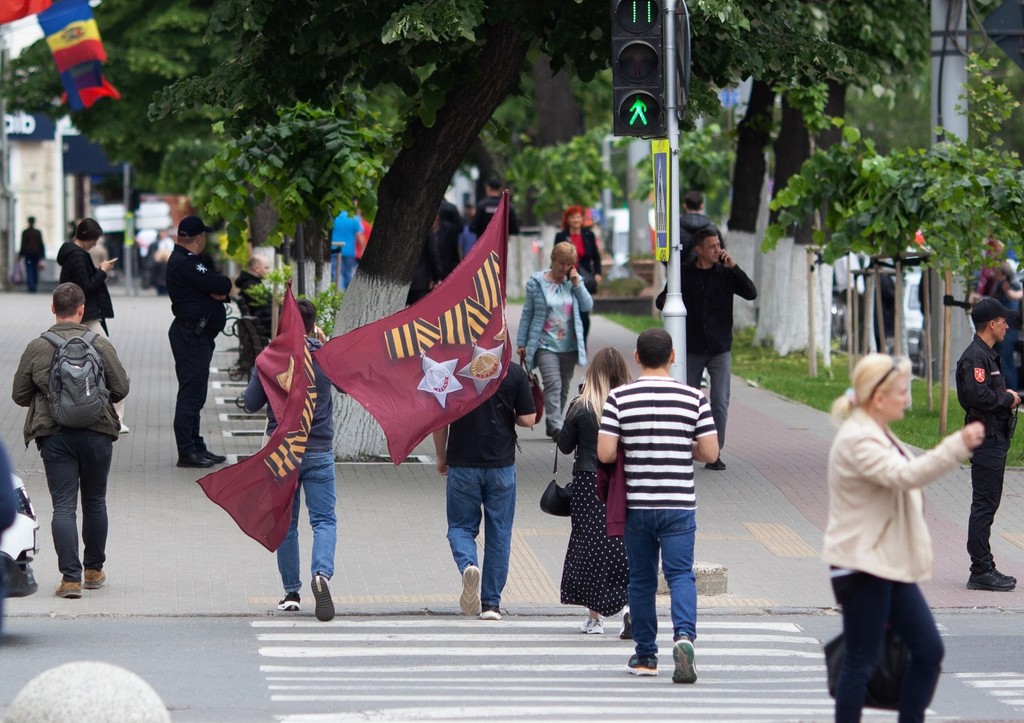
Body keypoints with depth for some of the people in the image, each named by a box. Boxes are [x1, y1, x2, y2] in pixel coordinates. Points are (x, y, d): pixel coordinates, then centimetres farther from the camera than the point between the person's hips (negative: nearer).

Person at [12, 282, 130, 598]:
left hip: (54, 435, -1)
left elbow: (19, 395, 2)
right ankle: (94, 570, 26)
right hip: (96, 433, 1)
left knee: (63, 506, -1)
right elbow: (121, 388, 0)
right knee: (94, 502, 16)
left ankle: (70, 576, -11)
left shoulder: (37, 348, -3)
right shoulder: (100, 345, -4)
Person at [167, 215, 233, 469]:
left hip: (198, 335, 11)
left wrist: (220, 291, -10)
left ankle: (196, 448, 22)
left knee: (194, 394, 15)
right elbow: (223, 286, -22)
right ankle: (187, 451, -9)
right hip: (191, 335, -11)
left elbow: (220, 289, 13)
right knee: (191, 392, -10)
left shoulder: (189, 261, 18)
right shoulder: (184, 264, -17)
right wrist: (225, 285, 1)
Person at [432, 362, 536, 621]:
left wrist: (441, 457, 12)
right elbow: (528, 419, -4)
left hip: (462, 465, 0)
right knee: (498, 534, 10)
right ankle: (491, 602, 11)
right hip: (501, 464, 0)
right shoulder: (515, 373, -4)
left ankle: (468, 565, -20)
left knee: (461, 527, 11)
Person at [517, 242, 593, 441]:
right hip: (545, 345, -4)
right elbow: (527, 313, 2)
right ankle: (555, 427, -25)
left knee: (563, 387, 10)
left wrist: (577, 284, -9)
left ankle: (552, 424, 21)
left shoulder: (574, 281, 7)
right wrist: (521, 343, 1)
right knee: (553, 384, -18)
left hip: (569, 345, 4)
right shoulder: (537, 283, -1)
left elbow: (588, 306, 0)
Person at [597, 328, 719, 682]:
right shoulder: (694, 398, -3)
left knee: (641, 580, 12)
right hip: (679, 505, -1)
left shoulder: (619, 398, -4)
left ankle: (646, 656, 20)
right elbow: (710, 452, -3)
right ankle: (684, 636, -26)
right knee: (681, 575, -1)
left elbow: (605, 453, -10)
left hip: (636, 505, 1)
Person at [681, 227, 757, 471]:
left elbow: (751, 293, -7)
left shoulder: (726, 274, 2)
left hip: (720, 349, 0)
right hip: (692, 349, 0)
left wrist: (734, 267, -14)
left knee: (720, 402, -8)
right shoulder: (684, 274, 0)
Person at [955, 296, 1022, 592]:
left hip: (995, 438, 11)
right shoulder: (975, 357, -15)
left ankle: (984, 569, 18)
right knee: (984, 504, -9)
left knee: (987, 504, 13)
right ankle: (981, 572, -7)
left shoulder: (986, 355, 19)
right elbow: (976, 395, -26)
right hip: (986, 440, -11)